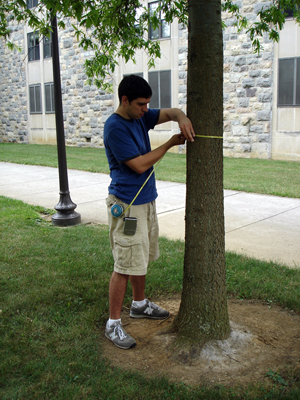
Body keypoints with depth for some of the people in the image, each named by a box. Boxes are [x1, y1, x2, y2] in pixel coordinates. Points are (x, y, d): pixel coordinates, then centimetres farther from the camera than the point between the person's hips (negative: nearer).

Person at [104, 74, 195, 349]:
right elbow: (140, 165, -21)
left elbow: (170, 112, 10)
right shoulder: (115, 127, -18)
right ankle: (113, 324, 8)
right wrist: (171, 143, -13)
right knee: (125, 266, -4)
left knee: (143, 258, 20)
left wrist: (181, 118, -15)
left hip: (146, 200, 9)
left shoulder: (140, 117, 7)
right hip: (127, 205, -9)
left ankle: (140, 304, 39)